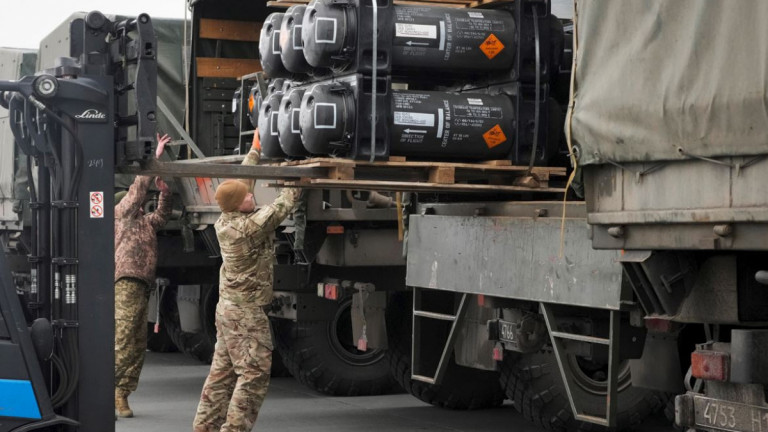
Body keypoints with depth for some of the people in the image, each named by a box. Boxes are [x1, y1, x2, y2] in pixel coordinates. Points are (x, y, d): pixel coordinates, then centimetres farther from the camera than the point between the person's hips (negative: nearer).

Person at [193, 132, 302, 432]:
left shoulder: (224, 222, 3)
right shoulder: (250, 227, -20)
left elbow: (241, 181, 14)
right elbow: (283, 206, -15)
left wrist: (255, 150, 20)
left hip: (228, 307, 9)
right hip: (247, 312, -9)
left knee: (223, 371, 12)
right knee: (254, 374, -7)